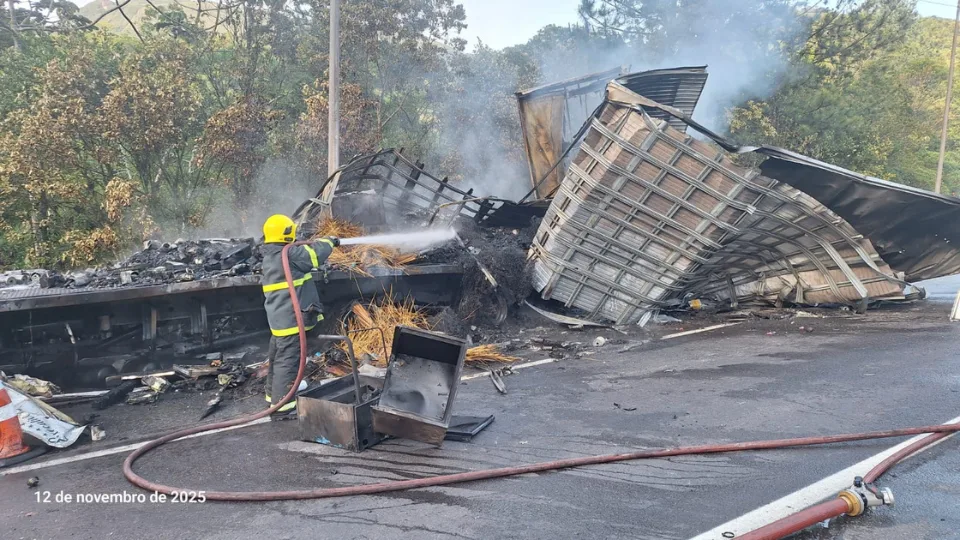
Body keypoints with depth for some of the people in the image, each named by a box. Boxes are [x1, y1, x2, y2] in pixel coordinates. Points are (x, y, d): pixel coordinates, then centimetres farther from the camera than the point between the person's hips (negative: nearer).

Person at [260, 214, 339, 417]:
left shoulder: (269, 257, 12)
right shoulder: (289, 254, -18)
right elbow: (315, 252, -12)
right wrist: (330, 241, 6)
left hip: (279, 317, 10)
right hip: (291, 317, -10)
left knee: (277, 356, 20)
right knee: (288, 360, -4)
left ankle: (273, 394, 33)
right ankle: (283, 403, 0)